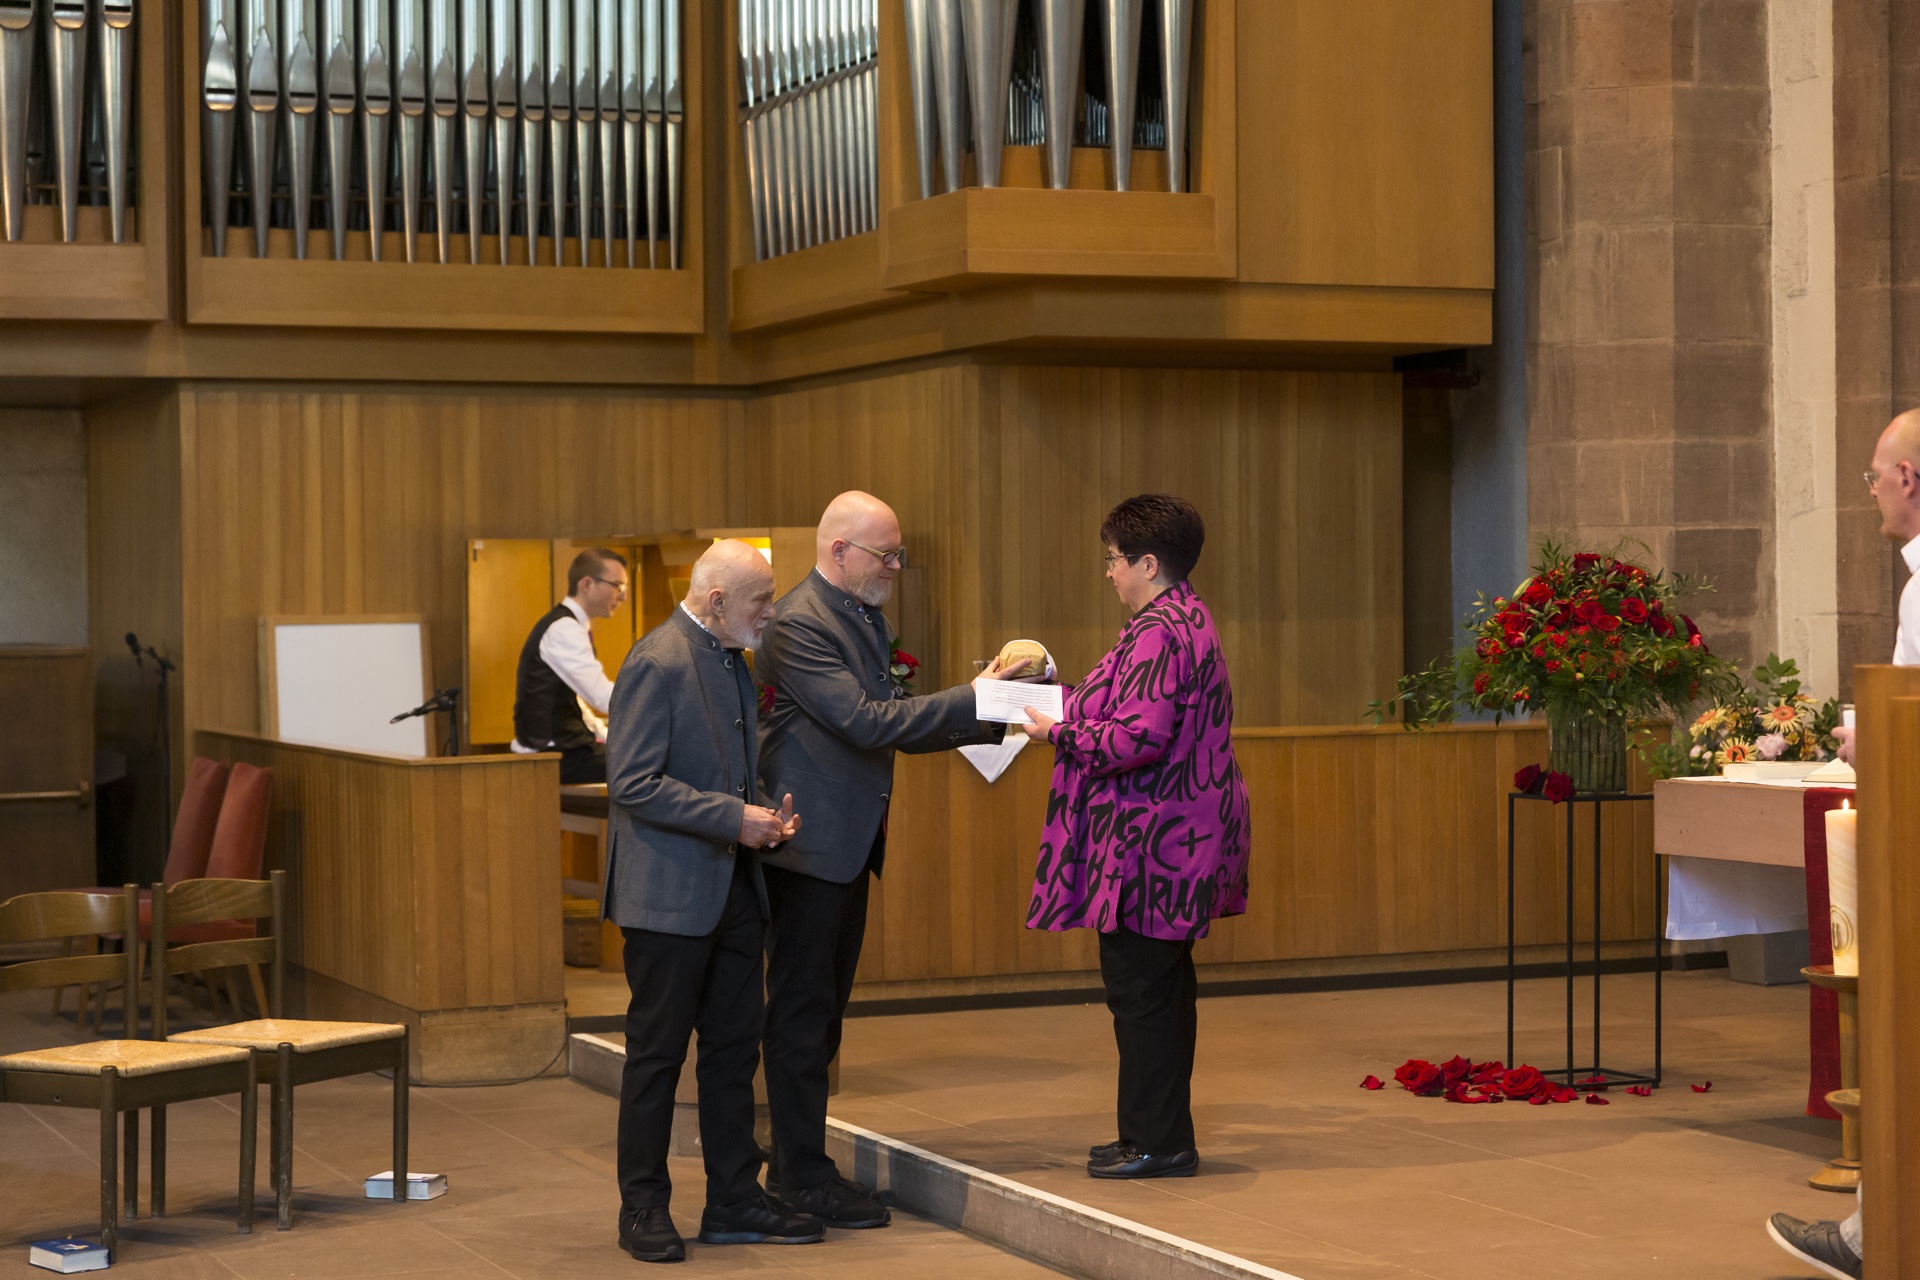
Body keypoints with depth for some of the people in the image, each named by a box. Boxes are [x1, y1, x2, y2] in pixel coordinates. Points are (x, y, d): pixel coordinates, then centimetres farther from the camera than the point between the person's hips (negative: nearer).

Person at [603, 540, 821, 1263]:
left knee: (735, 1048, 11)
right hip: (670, 892, -9)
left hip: (733, 890, 9)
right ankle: (643, 1209, 10)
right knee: (658, 1052, 1)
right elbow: (633, 782, -21)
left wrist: (767, 814, 5)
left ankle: (734, 1202, 19)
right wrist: (734, 817, -20)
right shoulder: (658, 663, -15)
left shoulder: (733, 661, 13)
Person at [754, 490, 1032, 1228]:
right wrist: (971, 698, -23)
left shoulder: (864, 617, 14)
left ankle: (796, 1164, 22)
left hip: (850, 844, 10)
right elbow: (866, 721, -24)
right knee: (801, 1012, -2)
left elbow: (889, 722, 15)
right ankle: (804, 1178, 3)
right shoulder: (798, 625, -17)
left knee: (822, 1008, 14)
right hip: (811, 842, -10)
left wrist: (985, 719, 4)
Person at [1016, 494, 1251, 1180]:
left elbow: (1138, 737, -25)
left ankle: (1156, 1142, 1)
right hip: (1180, 837, 11)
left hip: (1150, 840, -11)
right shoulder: (1191, 620, 16)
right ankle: (1160, 1132, 23)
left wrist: (1060, 732, -13)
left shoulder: (1158, 632, -18)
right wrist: (1071, 699, 19)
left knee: (1138, 988, -4)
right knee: (1164, 986, 15)